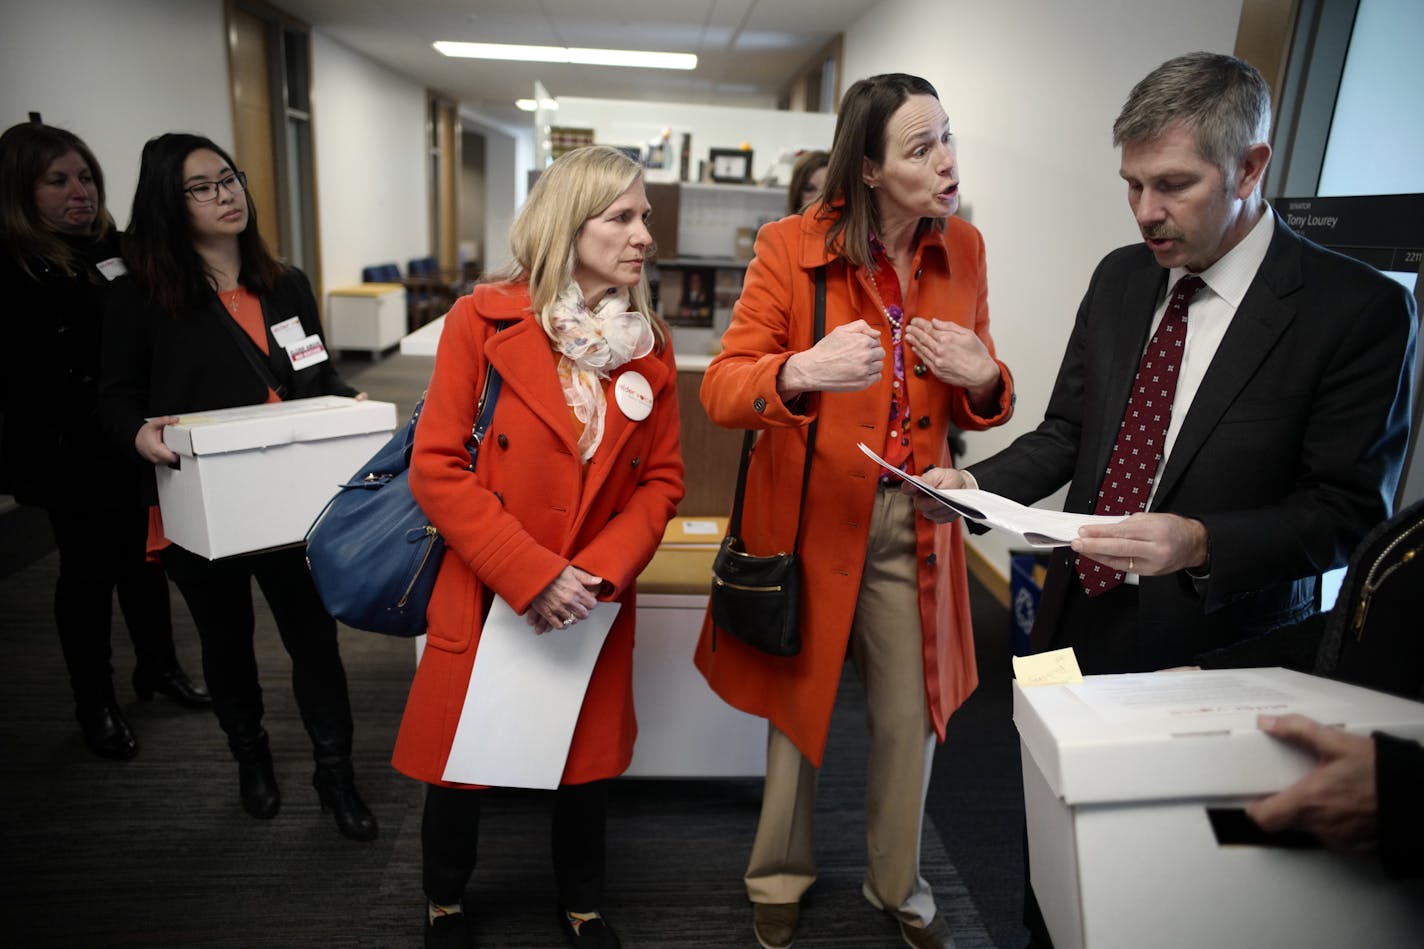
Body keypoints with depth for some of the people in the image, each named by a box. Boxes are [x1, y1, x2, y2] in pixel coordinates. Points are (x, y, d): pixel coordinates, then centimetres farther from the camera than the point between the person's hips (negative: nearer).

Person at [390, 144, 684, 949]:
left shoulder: (652, 344, 0)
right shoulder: (482, 320, -11)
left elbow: (662, 480, 2)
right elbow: (436, 469, -14)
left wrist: (600, 573, -13)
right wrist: (533, 575, -19)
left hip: (595, 606, 3)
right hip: (484, 598, -2)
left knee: (589, 762, 15)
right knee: (461, 764, 13)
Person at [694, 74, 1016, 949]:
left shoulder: (964, 249, 3)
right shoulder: (791, 247, -11)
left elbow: (983, 405, 12)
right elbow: (722, 389, -16)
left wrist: (983, 378, -12)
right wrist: (801, 372, -37)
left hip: (915, 523, 4)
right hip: (813, 513, -3)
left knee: (912, 718, 11)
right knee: (798, 707, 12)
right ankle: (782, 879, 41)